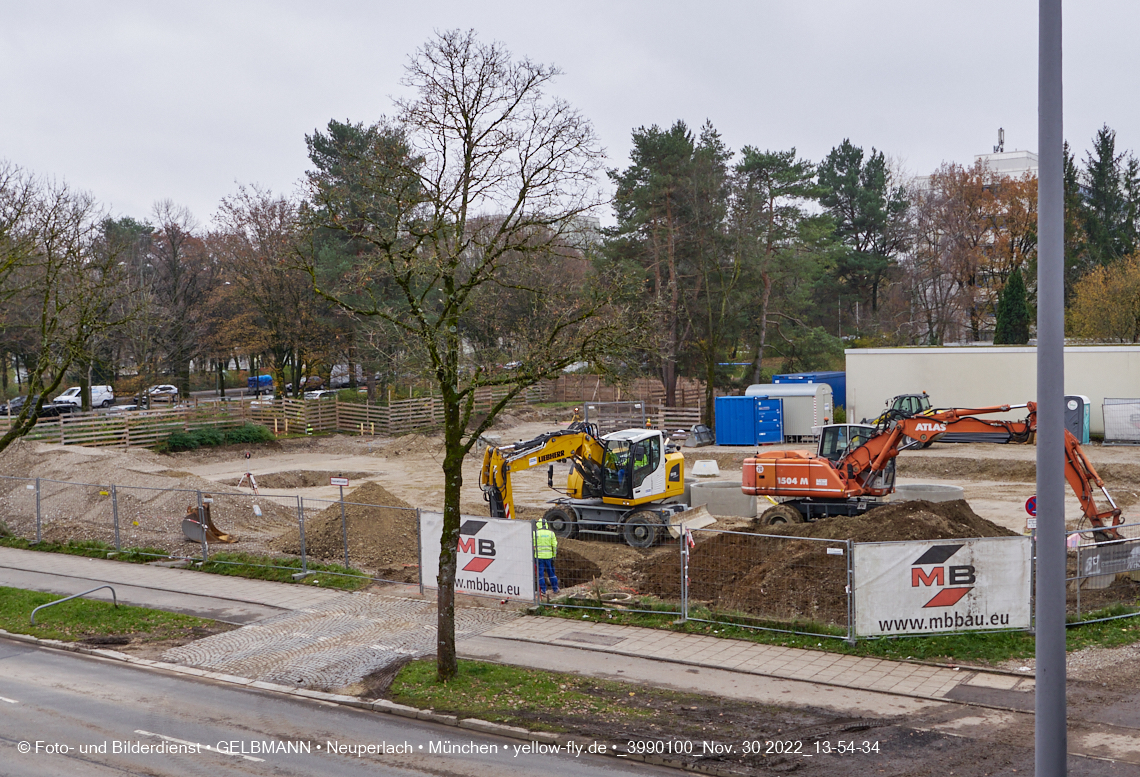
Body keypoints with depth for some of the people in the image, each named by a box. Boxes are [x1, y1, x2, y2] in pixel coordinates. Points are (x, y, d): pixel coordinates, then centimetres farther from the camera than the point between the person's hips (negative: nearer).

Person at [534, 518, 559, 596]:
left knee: (540, 573, 3)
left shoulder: (535, 533, -5)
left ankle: (543, 590, 2)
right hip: (548, 556, 3)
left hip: (539, 556, -3)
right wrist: (554, 556, 11)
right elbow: (555, 546, 4)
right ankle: (555, 588, 18)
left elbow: (533, 546, -5)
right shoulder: (551, 533, 3)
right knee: (551, 572, 13)